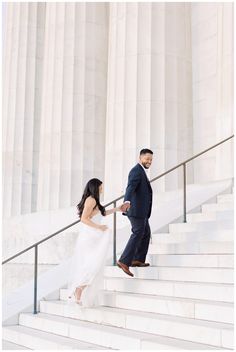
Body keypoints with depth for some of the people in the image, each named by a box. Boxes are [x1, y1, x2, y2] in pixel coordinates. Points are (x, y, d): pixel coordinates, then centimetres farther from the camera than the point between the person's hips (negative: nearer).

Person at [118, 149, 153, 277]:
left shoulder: (140, 171, 19)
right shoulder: (136, 170, -14)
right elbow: (130, 187, -31)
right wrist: (127, 202, -47)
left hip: (140, 211, 11)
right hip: (137, 209, -11)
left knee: (146, 233, 17)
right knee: (137, 234, -11)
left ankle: (138, 259, 23)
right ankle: (124, 262, -14)